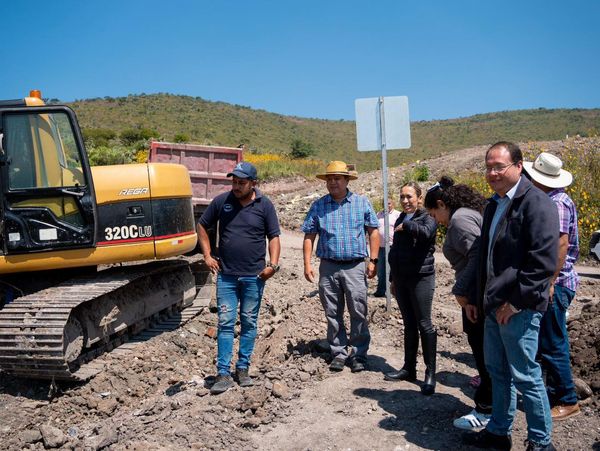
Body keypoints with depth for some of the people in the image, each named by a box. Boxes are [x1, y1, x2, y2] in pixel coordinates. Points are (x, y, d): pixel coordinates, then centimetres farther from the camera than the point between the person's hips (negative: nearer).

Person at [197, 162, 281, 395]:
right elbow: (202, 226, 12)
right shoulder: (221, 201, 1)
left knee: (249, 323, 9)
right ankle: (223, 374, 5)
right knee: (225, 323, 0)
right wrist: (207, 255, 5)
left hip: (254, 276, 0)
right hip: (226, 275, 1)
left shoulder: (264, 205, -2)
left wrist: (273, 264, -13)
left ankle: (243, 369, 22)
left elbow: (274, 237, 1)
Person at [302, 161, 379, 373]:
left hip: (355, 266, -1)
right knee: (333, 314, 8)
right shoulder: (318, 206, 7)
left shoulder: (362, 202, 5)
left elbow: (373, 232, 6)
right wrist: (307, 264, -1)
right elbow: (309, 236, 7)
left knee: (358, 313, -1)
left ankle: (359, 355, 11)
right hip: (328, 267, 2)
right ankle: (339, 353, 20)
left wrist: (373, 261, -1)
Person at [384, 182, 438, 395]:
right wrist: (393, 279, 21)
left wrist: (406, 225, -16)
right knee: (409, 324, 13)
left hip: (421, 277, -7)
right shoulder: (400, 219, 15)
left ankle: (430, 373, 4)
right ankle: (409, 368, 22)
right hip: (401, 278, 7)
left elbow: (426, 232, -31)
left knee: (424, 324, -4)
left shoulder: (427, 217, -6)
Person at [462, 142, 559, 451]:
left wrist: (516, 302, -18)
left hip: (519, 309, -8)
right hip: (494, 307, 9)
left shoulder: (536, 203, -12)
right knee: (497, 371, 18)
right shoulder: (493, 205, 15)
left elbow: (543, 261, -19)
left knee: (525, 376, 2)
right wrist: (477, 299, 19)